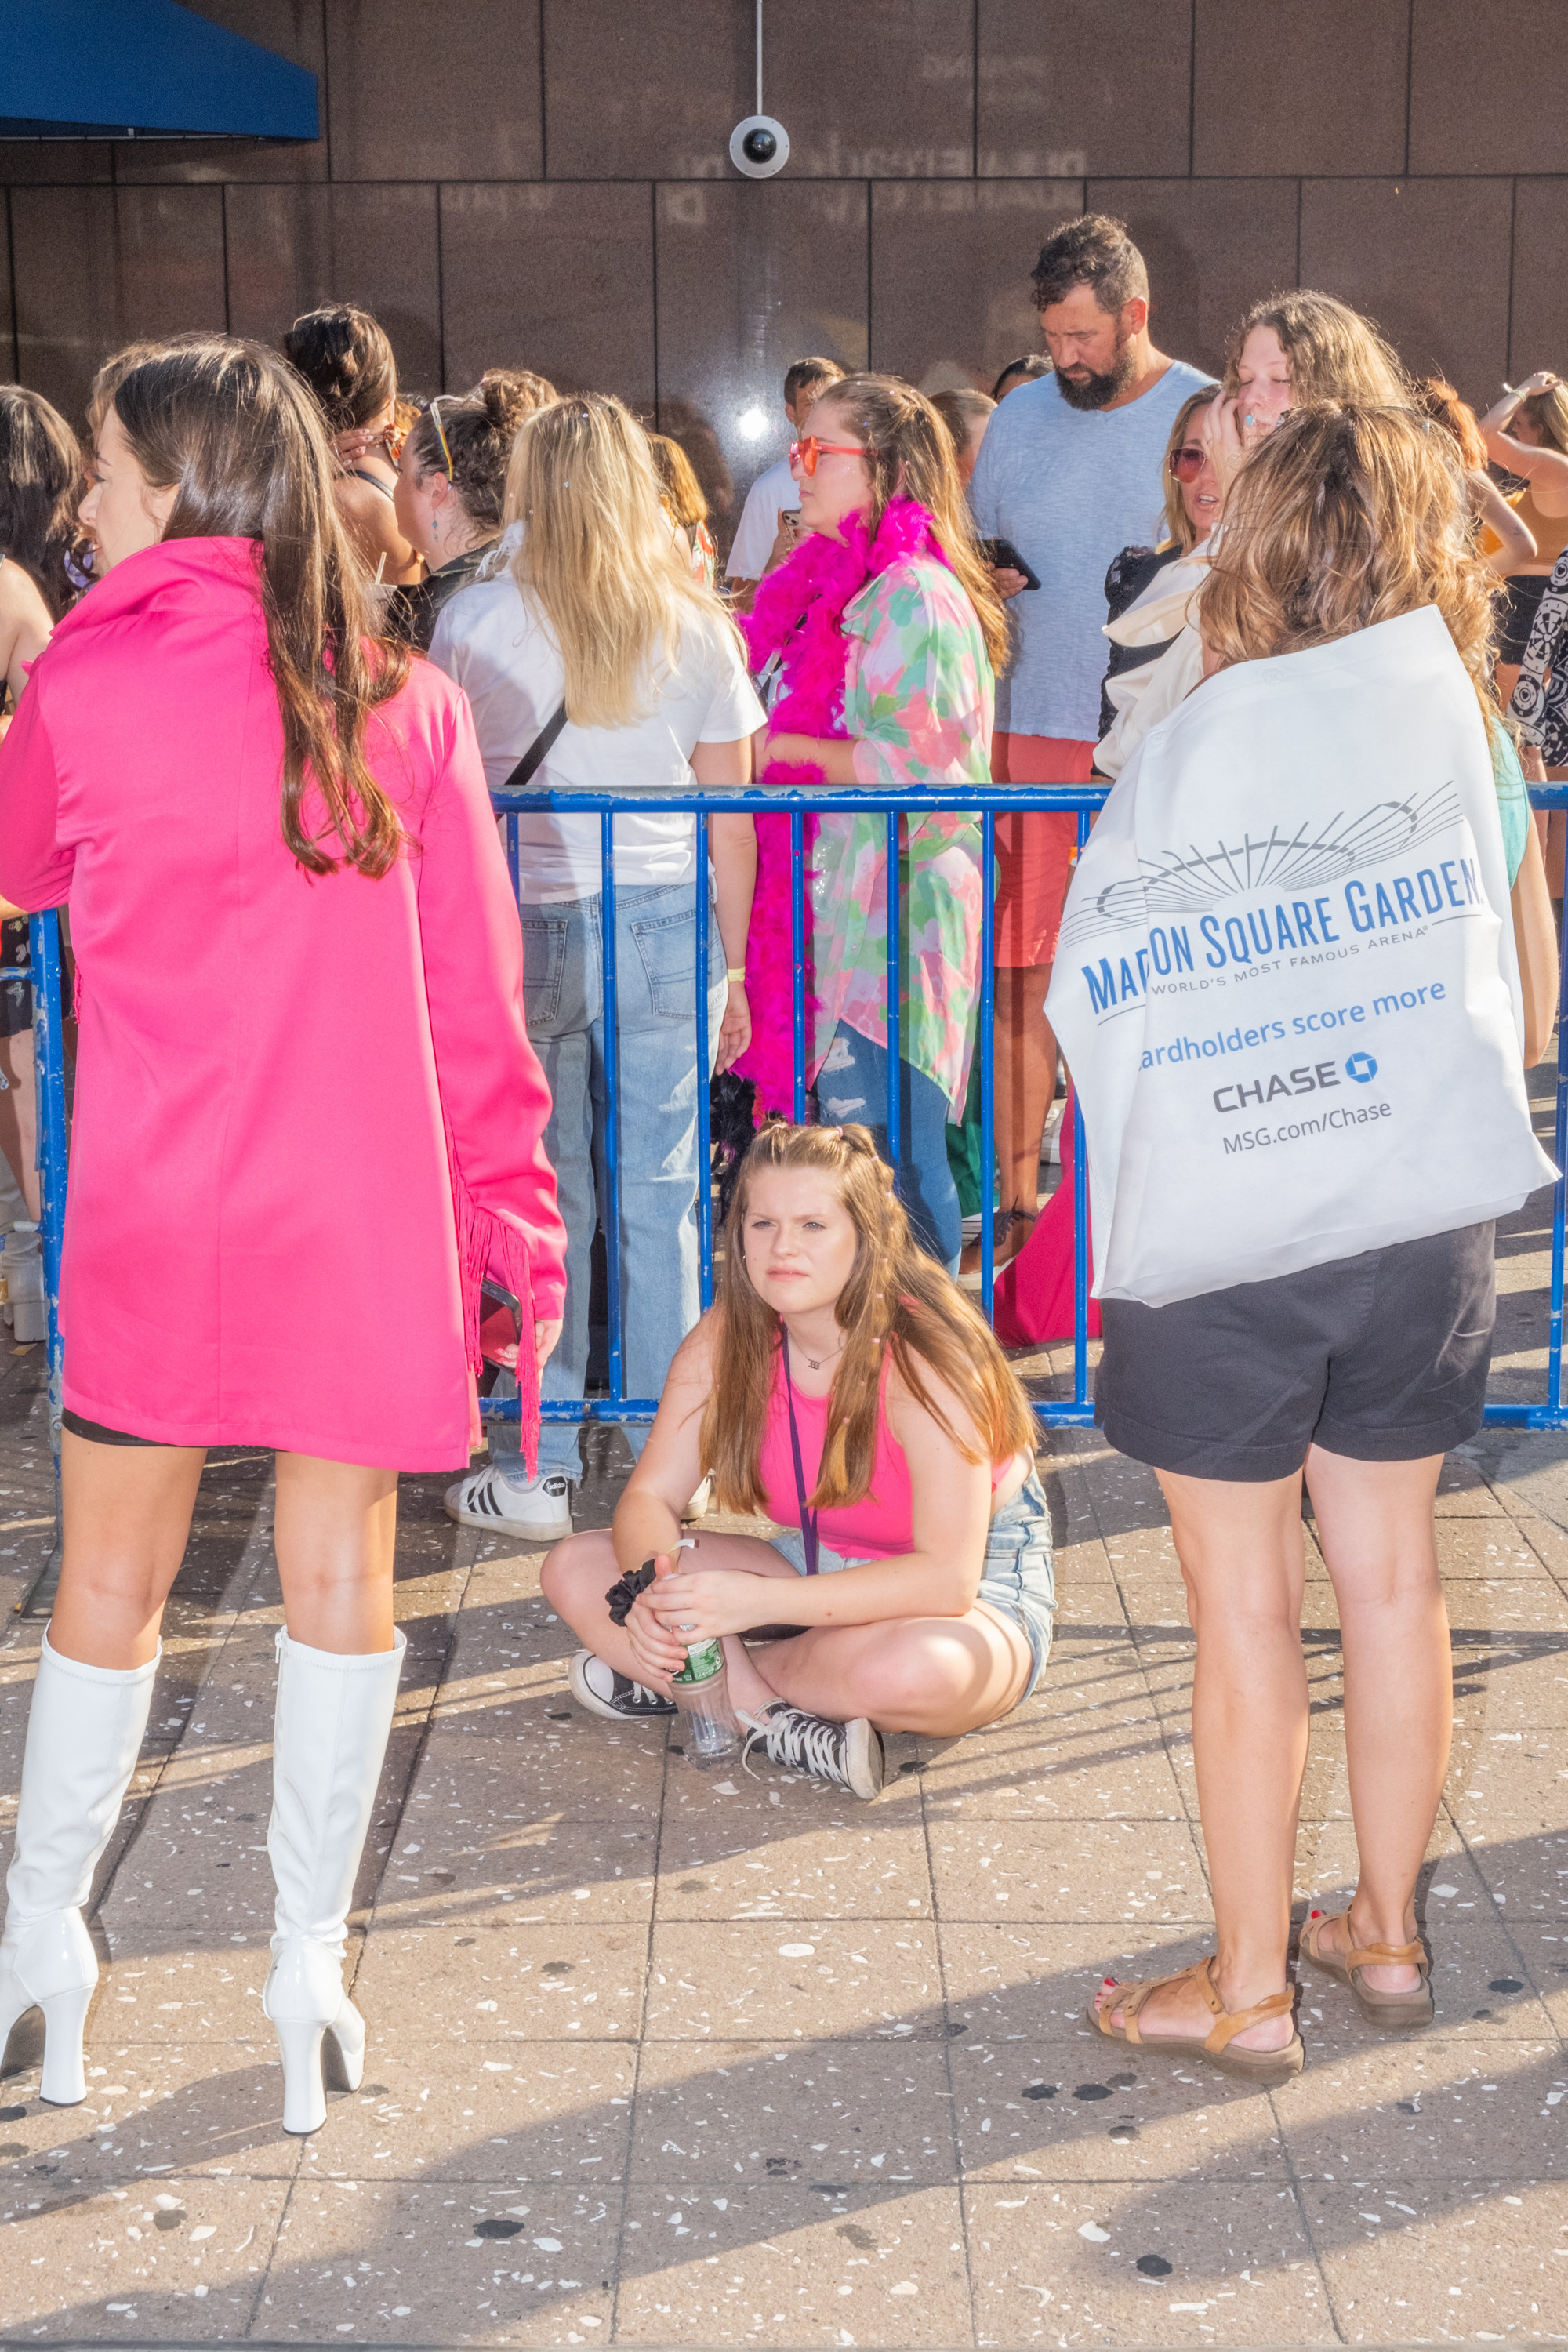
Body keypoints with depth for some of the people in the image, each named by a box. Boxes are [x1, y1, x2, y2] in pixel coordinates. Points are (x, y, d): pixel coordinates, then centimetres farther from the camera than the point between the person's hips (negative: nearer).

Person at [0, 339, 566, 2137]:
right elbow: (472, 989, 1)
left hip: (156, 1199, -1)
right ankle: (310, 1953, 18)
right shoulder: (407, 701, 0)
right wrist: (513, 1211, 8)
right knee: (339, 1571, 10)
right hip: (366, 1206, 1)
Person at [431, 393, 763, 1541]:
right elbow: (731, 813, 6)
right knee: (662, 1202, 8)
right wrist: (730, 966, 15)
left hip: (527, 926, -2)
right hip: (669, 927, 2)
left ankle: (536, 1469, 12)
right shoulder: (697, 624, 3)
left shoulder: (477, 618, -3)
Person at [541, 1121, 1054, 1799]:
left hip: (980, 1597, -6)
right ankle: (779, 1720, -22)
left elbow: (947, 1578, -32)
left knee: (908, 1669, -43)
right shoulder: (727, 1339, -10)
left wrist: (755, 1600, -40)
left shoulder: (925, 1356, -27)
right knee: (575, 1571, -10)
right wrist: (654, 1589, -31)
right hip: (821, 1572, 6)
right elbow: (649, 1497, -7)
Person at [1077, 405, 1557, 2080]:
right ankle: (1386, 1934, 31)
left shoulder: (1218, 738, -13)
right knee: (1392, 1578, 16)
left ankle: (1246, 1989, 15)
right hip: (1425, 1220, 5)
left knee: (1244, 1604, 5)